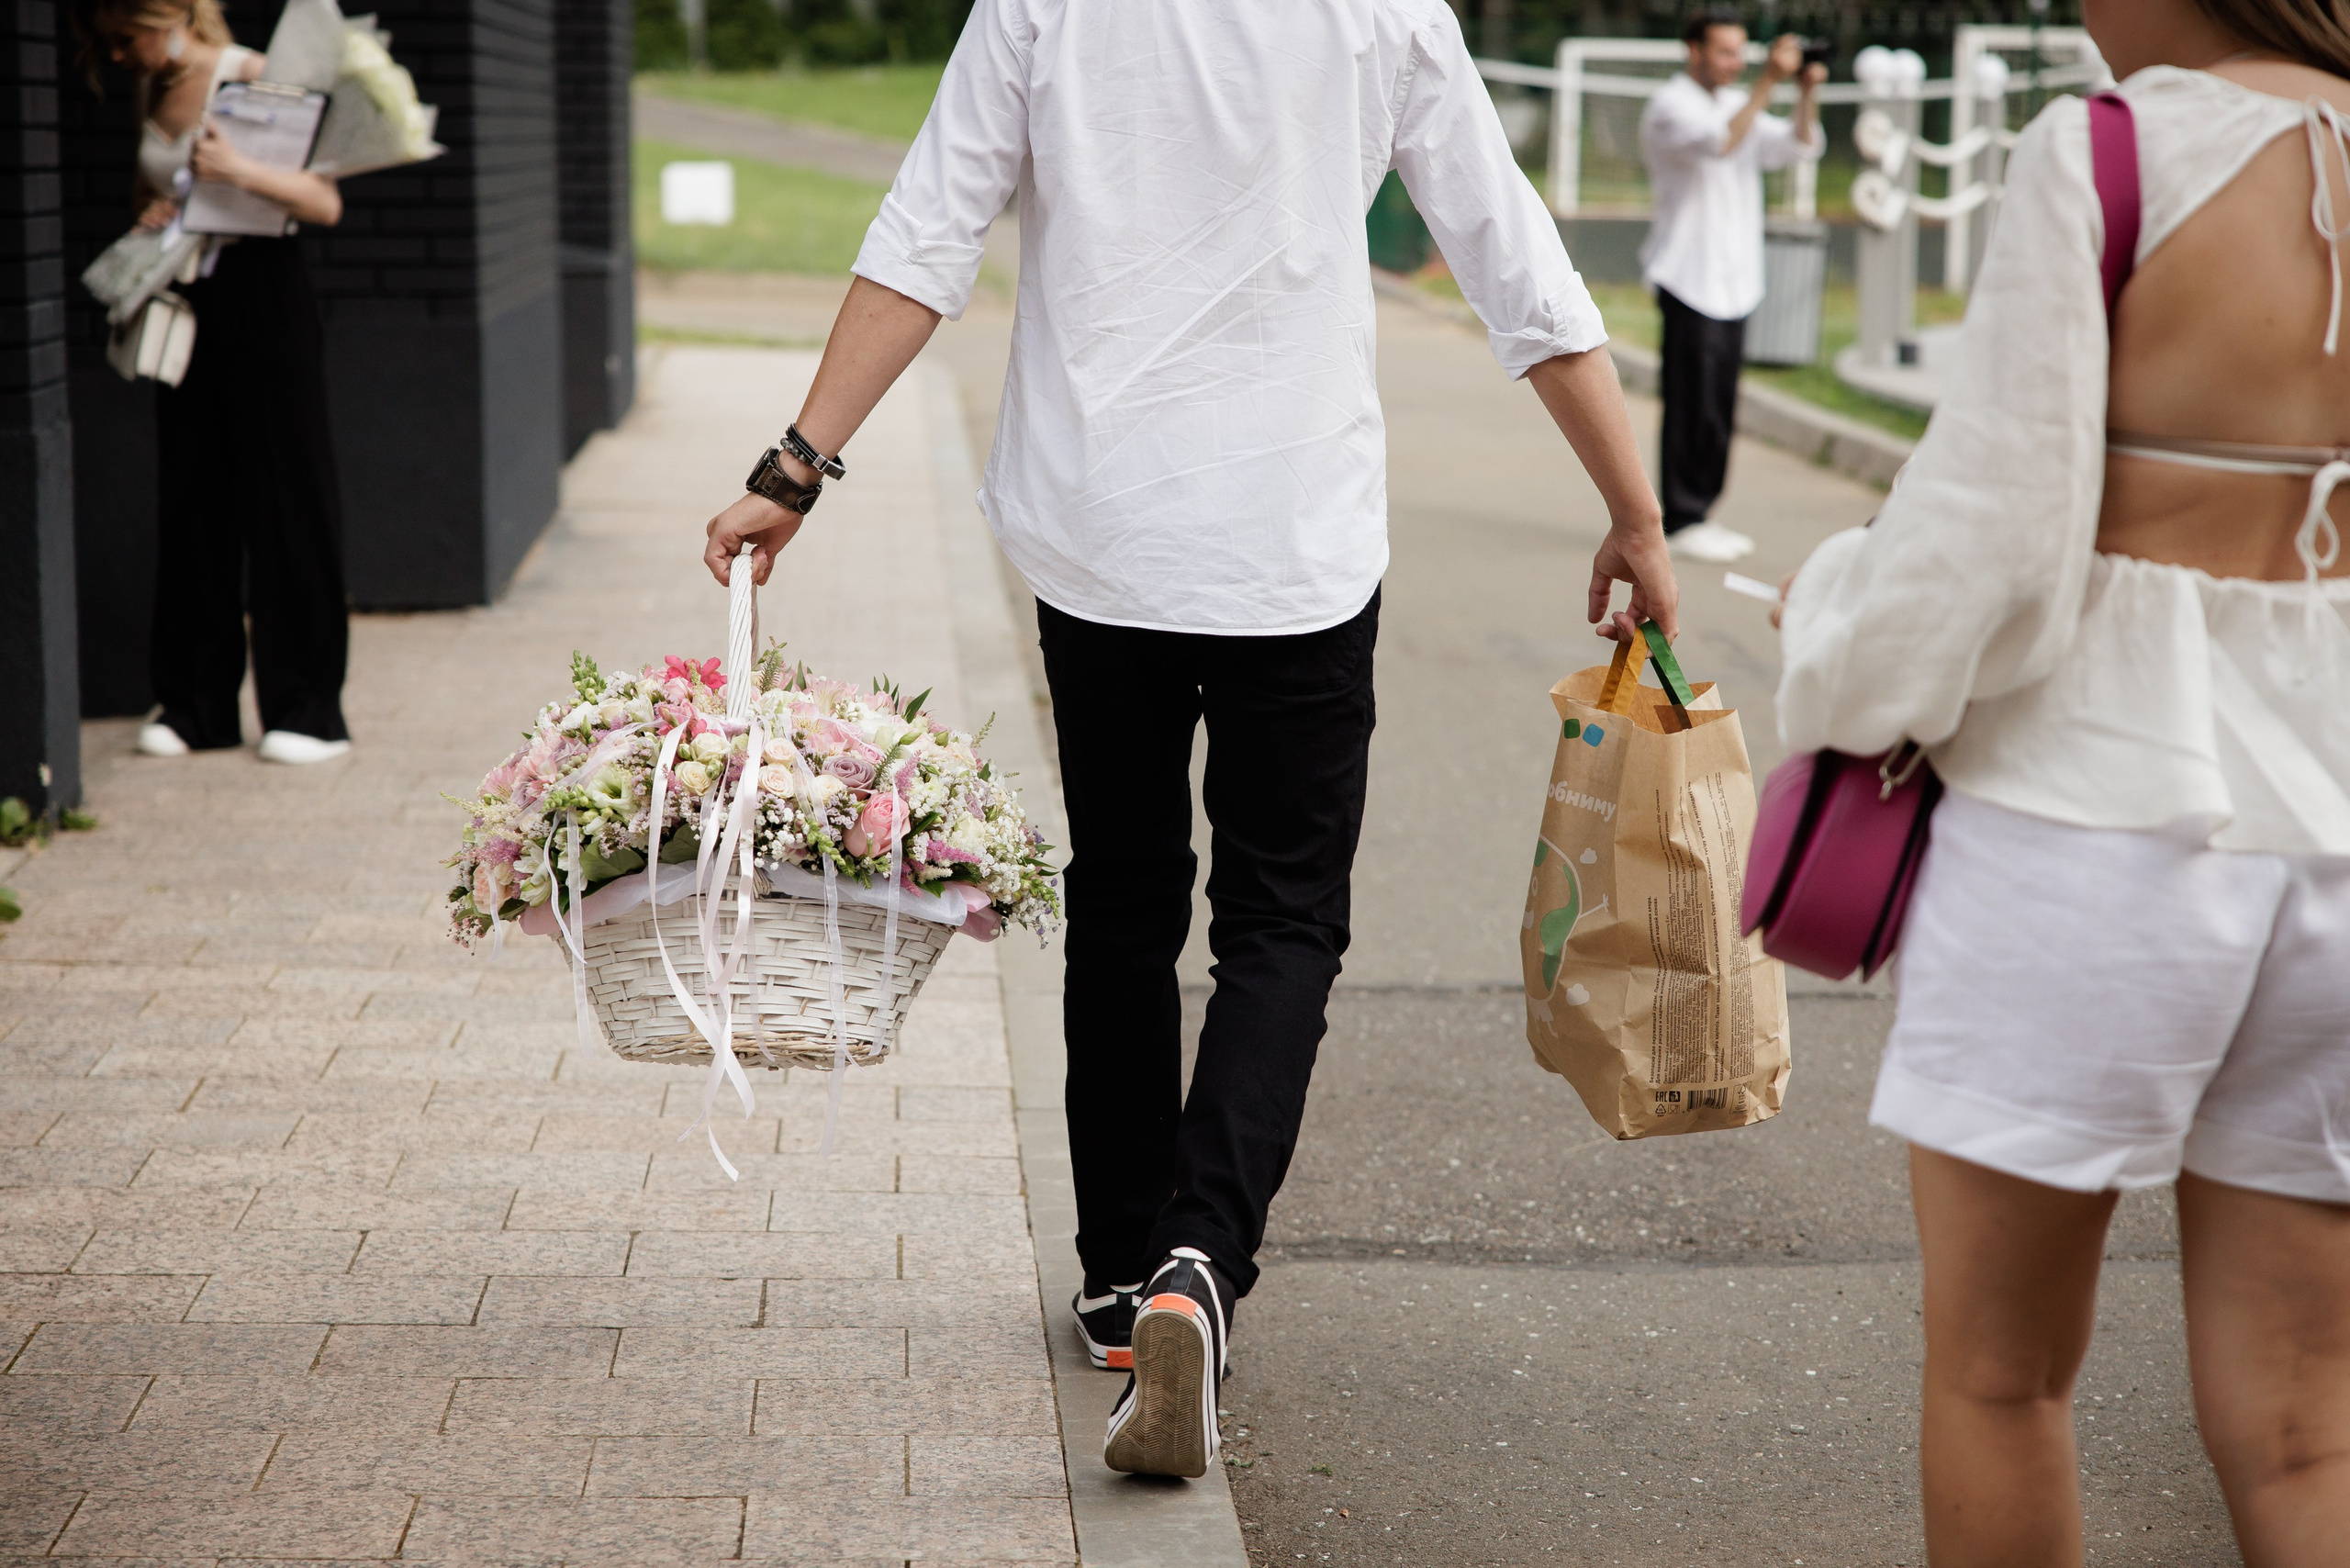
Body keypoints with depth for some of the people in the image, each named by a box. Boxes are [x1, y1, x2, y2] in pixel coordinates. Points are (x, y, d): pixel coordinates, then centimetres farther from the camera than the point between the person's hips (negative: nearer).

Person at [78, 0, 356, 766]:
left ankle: (307, 705, 4)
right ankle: (196, 703, 13)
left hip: (261, 295, -6)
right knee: (191, 500, 6)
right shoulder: (152, 92, 9)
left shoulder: (250, 79, -11)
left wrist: (239, 168, -29)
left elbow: (326, 203, -15)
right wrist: (150, 215, 1)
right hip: (186, 302, 7)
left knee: (285, 498, -2)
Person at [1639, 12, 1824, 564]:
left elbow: (1800, 145, 10)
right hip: (1691, 280, -8)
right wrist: (1768, 81, -31)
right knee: (1693, 409, -8)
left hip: (1734, 283, 8)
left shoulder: (1738, 104, 17)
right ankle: (1681, 521, -3)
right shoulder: (1671, 106, -8)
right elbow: (1721, 142, -27)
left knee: (1720, 410, 9)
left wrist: (1807, 95, -8)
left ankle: (1701, 512, 15)